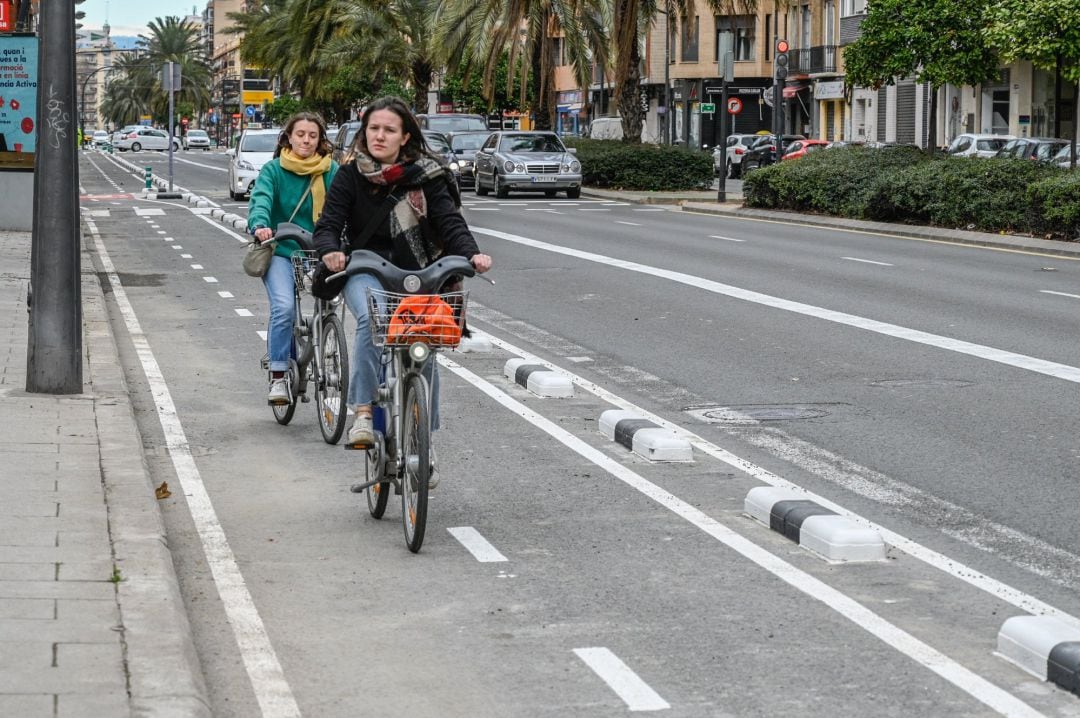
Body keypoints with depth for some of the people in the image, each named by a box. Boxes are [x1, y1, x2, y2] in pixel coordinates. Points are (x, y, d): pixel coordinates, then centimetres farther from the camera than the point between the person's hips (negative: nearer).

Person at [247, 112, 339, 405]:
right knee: (284, 307, -23)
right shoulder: (273, 170, 0)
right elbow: (261, 199, -15)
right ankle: (278, 378, -15)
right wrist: (260, 226, -36)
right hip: (280, 252, -2)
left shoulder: (332, 171, 5)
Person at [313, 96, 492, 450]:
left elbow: (450, 220, -6)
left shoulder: (425, 175, 0)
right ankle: (362, 415, -36)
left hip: (416, 274, 2)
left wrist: (471, 253, -26)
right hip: (365, 270, -2)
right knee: (372, 320, -32)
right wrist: (330, 251, -29)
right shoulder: (350, 175, -1)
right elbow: (328, 224, -5)